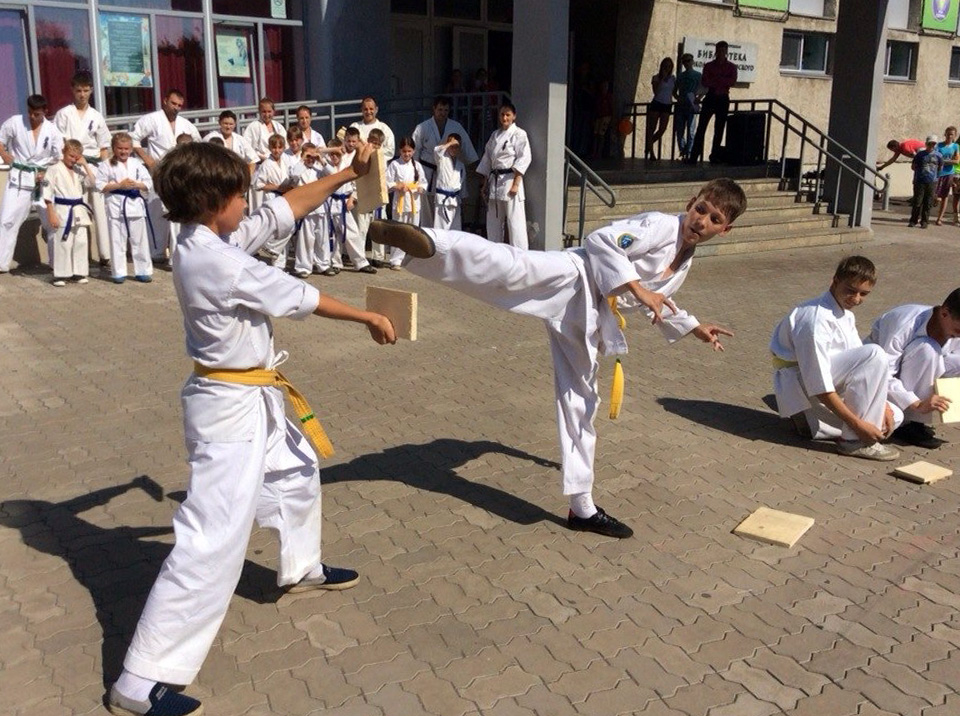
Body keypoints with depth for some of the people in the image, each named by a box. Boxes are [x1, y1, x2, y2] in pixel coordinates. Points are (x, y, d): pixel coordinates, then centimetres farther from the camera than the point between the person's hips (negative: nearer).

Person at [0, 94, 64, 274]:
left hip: (43, 179, 1)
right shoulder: (15, 122, -4)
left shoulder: (52, 130, -3)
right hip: (19, 177, 0)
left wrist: (46, 173, -10)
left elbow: (59, 157, -1)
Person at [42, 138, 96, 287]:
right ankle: (60, 275, 6)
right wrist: (51, 214, -13)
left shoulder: (79, 169, 9)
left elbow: (92, 183, 0)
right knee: (62, 244, -2)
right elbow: (48, 194, -9)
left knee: (81, 243, 8)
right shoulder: (54, 170, -7)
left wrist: (85, 165, -5)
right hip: (62, 211, -5)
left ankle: (78, 273, 18)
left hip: (78, 211, 5)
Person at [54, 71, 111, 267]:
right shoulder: (64, 114, 4)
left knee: (100, 211, 0)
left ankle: (105, 255, 3)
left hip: (94, 167, 3)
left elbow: (103, 147, 12)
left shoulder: (96, 116, 12)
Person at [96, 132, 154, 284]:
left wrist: (136, 184, -14)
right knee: (117, 241, 4)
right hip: (116, 206, -2)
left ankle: (143, 271, 17)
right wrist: (119, 185, -14)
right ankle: (119, 272, 12)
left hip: (136, 205, 2)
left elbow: (149, 184, 4)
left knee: (140, 240, 7)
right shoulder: (107, 165, 0)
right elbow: (100, 185, -5)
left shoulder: (137, 164, 5)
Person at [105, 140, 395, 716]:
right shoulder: (214, 261, -24)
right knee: (212, 541, -10)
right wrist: (370, 317, -3)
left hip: (252, 399, 11)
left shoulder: (215, 241, 3)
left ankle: (302, 568, 55)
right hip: (231, 407, -11)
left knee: (296, 472, 30)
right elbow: (299, 297, -16)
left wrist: (347, 174, 8)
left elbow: (286, 211, 10)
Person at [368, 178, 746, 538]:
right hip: (573, 280, -7)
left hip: (586, 318, 7)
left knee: (580, 402, 13)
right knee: (512, 268, -39)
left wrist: (695, 327, 44)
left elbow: (655, 300, 40)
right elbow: (603, 240, -17)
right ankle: (423, 242, -58)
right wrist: (638, 289, -21)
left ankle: (583, 508, 23)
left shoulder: (683, 262, 22)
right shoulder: (661, 224, -4)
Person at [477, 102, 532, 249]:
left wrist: (516, 183, -18)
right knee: (493, 222, 11)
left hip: (510, 179, -7)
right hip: (494, 180, 7)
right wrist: (485, 183, 14)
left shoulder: (519, 134, -5)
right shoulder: (495, 135, 15)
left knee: (515, 222, -9)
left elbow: (524, 159, -11)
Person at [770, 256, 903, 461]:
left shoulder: (845, 314, 6)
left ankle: (810, 419, 9)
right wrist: (858, 424, -25)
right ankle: (853, 440, -20)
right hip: (801, 381, -9)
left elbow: (860, 367, 9)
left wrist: (882, 406, -1)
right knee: (875, 354, -26)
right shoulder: (816, 319, -25)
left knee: (894, 417, 4)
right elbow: (819, 386, -27)